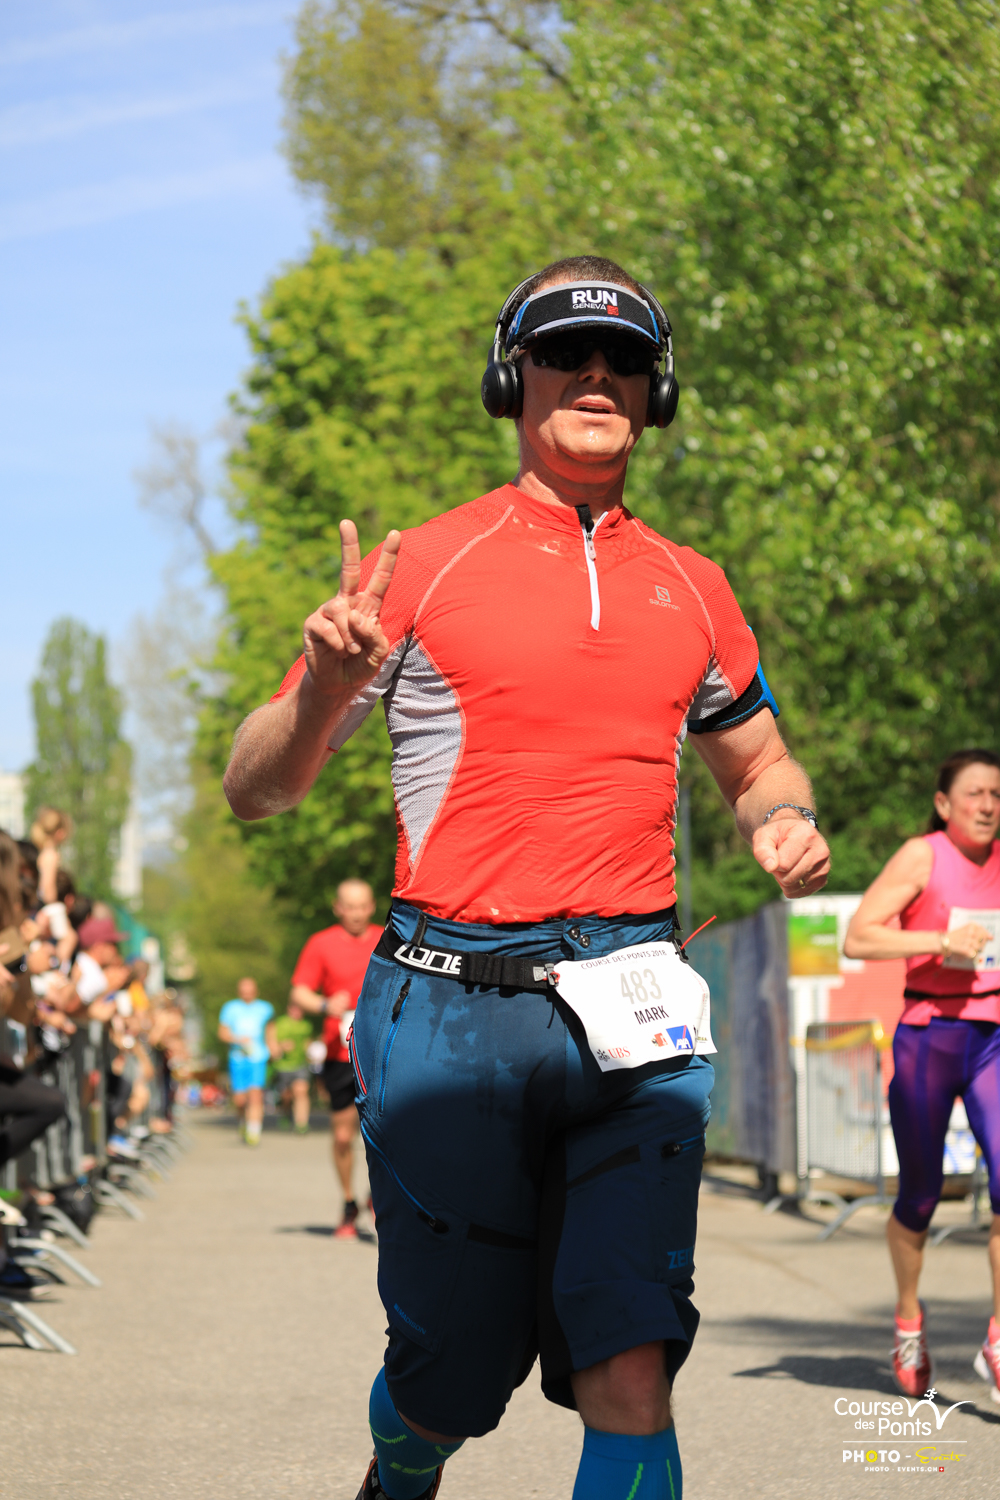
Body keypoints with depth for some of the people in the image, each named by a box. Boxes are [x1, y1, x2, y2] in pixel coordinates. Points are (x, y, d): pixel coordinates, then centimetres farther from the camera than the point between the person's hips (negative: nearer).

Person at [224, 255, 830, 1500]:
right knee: (454, 1382, 7)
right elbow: (255, 790, 3)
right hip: (450, 1008, -2)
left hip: (628, 1009, 2)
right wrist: (323, 690, -19)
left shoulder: (690, 589, 14)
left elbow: (755, 759, 30)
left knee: (630, 1369, -14)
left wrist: (784, 821, 5)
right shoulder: (425, 566, 4)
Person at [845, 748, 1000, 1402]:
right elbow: (857, 938, -15)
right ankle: (909, 1316, 35)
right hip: (927, 1037, -3)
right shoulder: (920, 856, -7)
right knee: (920, 1200, 8)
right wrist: (941, 942, -23)